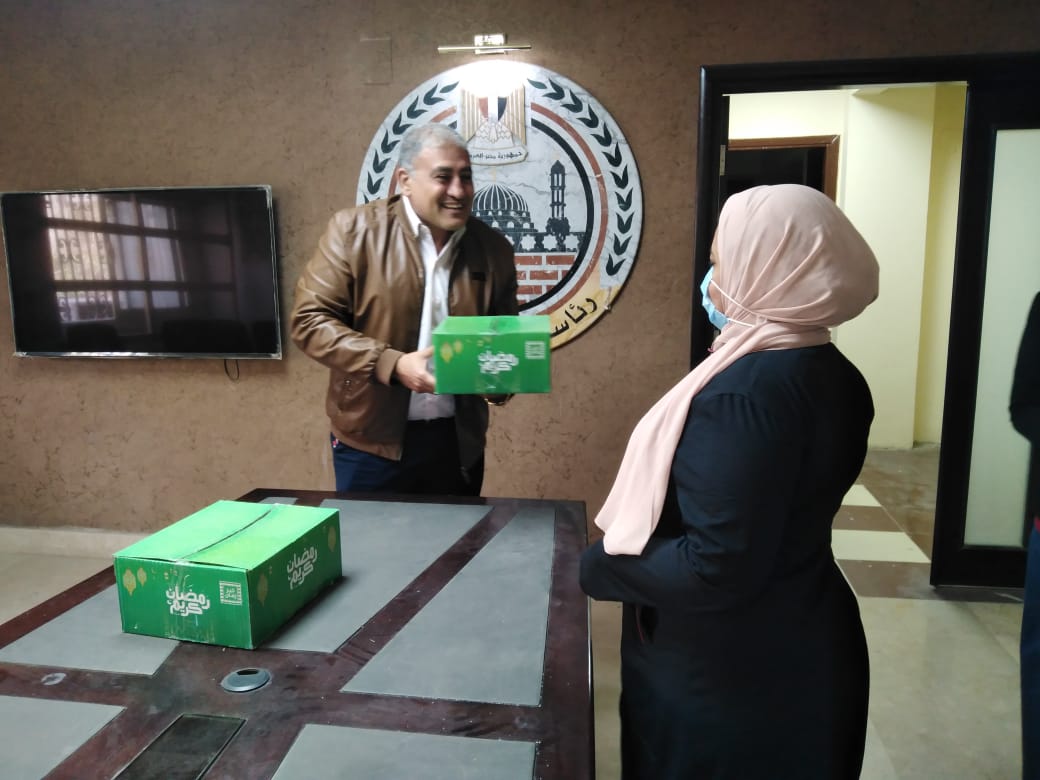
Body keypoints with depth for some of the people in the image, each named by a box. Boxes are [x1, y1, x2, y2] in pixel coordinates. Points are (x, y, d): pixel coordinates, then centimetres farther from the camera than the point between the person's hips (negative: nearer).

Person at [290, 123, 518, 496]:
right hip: (372, 439, -3)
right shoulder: (354, 229, -8)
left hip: (458, 440, 3)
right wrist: (392, 364, -21)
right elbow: (309, 318, -10)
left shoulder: (493, 248, 2)